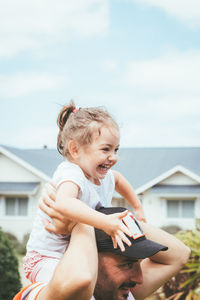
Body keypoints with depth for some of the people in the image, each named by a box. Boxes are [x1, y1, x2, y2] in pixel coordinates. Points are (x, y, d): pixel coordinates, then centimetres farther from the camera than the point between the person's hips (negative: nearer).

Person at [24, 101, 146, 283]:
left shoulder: (105, 176, 4)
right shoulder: (70, 174, -25)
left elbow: (118, 179, 32)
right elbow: (63, 203, -50)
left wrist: (138, 208, 34)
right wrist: (105, 223, -52)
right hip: (46, 259, -10)